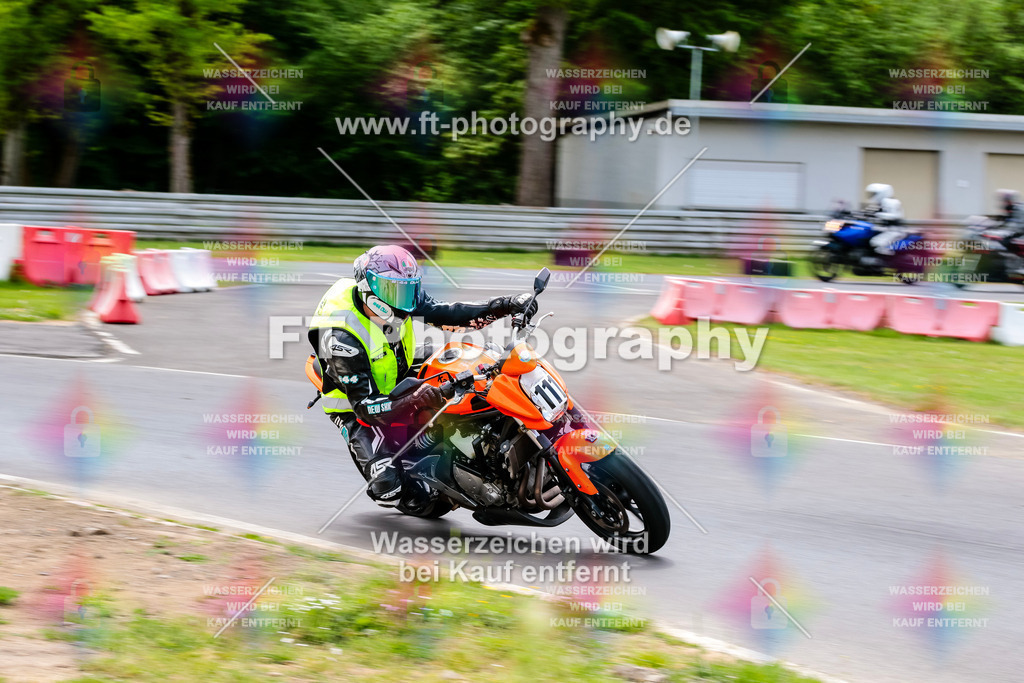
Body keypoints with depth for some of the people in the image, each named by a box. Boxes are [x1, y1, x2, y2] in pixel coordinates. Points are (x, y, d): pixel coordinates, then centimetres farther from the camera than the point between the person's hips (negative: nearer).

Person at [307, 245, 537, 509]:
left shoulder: (394, 295, -12)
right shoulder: (341, 336, -32)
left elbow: (447, 314, -6)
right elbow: (365, 405, -33)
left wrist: (507, 305, -15)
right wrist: (414, 401, -48)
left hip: (400, 384, 7)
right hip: (357, 411, -7)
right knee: (389, 488, -26)